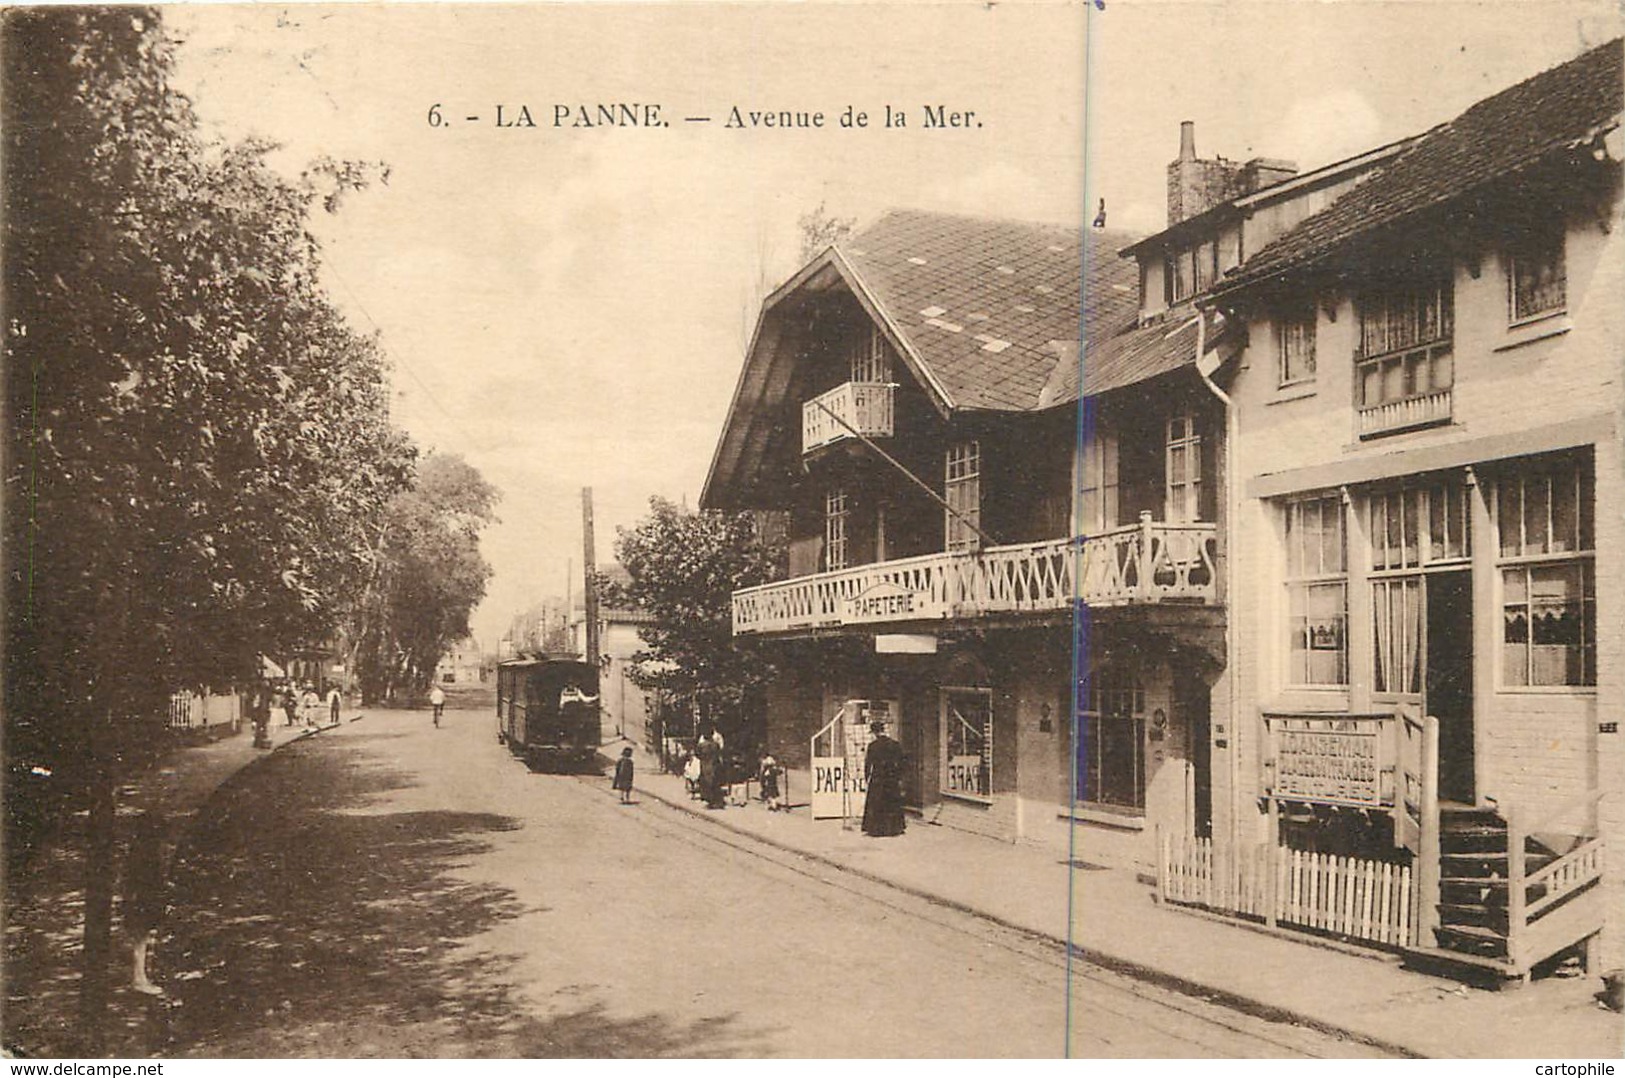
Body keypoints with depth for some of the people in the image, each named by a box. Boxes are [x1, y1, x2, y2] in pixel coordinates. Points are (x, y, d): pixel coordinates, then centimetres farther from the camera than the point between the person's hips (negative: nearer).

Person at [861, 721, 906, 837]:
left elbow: (868, 763, -5)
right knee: (893, 804, 13)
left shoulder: (873, 746, -9)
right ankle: (894, 828, 17)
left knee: (875, 805, 5)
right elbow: (900, 763, 5)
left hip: (877, 779, -3)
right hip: (892, 779, 3)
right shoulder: (895, 745, 1)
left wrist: (866, 777, 5)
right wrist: (899, 778, 12)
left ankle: (876, 829, 5)